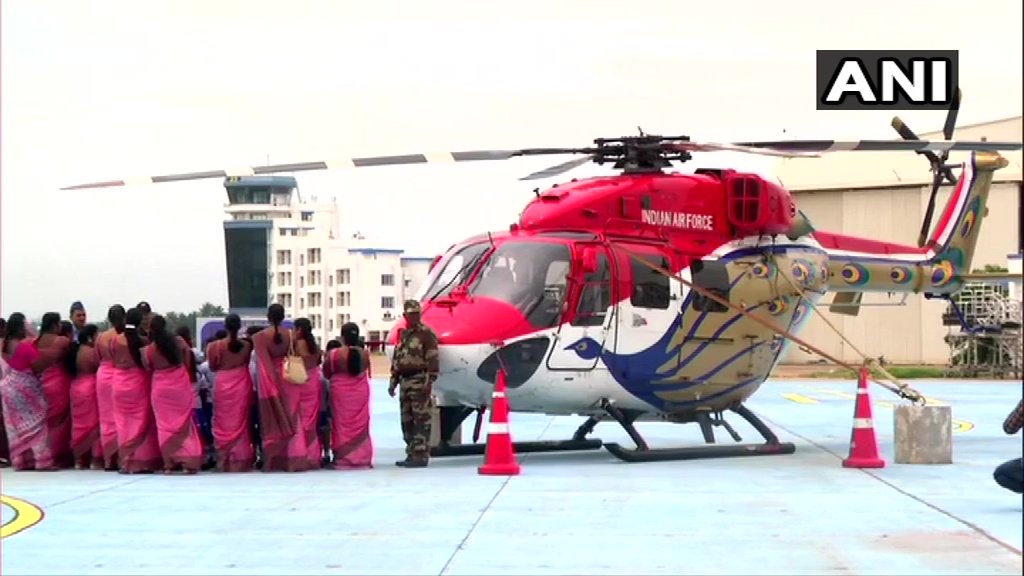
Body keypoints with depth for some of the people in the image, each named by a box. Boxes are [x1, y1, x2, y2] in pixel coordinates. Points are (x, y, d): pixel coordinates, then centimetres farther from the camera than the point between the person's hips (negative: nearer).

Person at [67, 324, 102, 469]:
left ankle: (78, 459, 14)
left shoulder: (75, 350, 9)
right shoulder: (91, 351, -16)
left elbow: (72, 369, 15)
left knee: (79, 422, 12)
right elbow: (100, 366, -11)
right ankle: (95, 459, -2)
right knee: (93, 422, -2)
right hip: (91, 388, -8)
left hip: (76, 387, 8)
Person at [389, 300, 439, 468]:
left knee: (421, 419, -9)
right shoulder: (403, 335, 19)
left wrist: (429, 382, -19)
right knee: (407, 421, 10)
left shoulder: (426, 334, -5)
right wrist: (393, 382, 19)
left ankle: (421, 455, -9)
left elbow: (432, 359, -12)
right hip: (405, 381, 8)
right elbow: (396, 360, 23)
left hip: (419, 381, -8)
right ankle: (411, 454, 17)